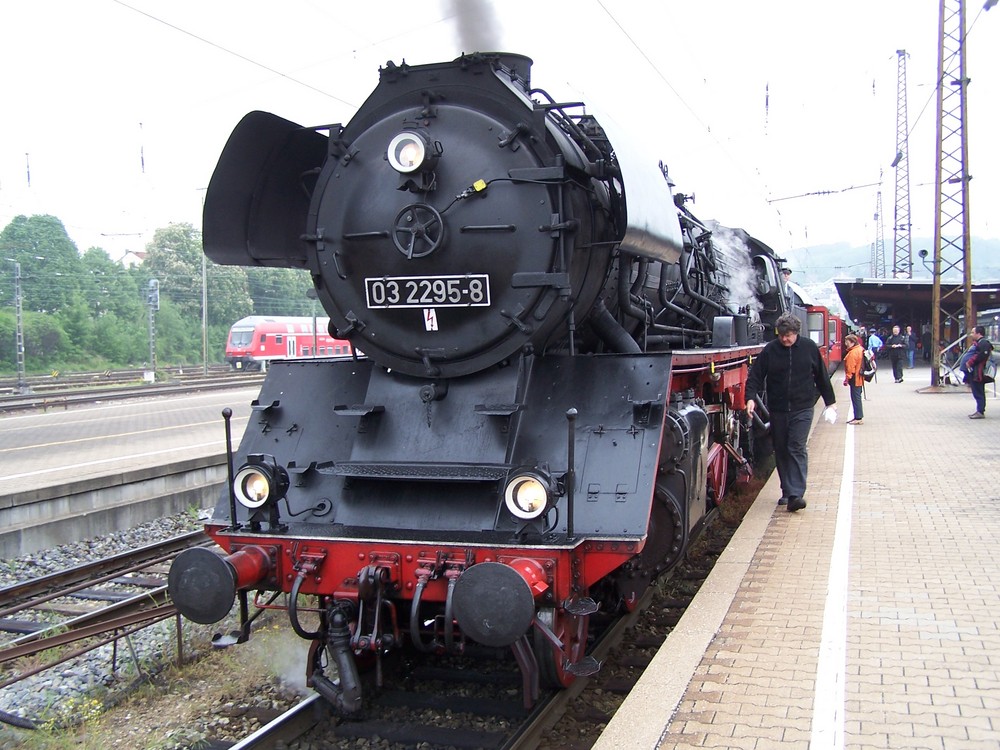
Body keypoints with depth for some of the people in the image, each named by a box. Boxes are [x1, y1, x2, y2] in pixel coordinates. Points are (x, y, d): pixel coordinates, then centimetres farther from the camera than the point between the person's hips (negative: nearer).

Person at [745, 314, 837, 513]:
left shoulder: (809, 347, 0)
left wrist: (830, 401, 15)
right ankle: (787, 491, 20)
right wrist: (751, 397, -18)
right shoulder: (770, 350, -2)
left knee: (797, 448, -11)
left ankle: (796, 494, -16)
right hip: (777, 409, 2)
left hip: (802, 408, -2)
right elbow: (756, 375, -2)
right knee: (781, 451, 8)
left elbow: (821, 376, 10)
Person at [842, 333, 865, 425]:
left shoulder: (853, 353, -20)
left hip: (855, 379, -10)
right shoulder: (860, 349, 12)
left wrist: (847, 378, -16)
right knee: (857, 397, 16)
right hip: (859, 378, 10)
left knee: (856, 398, -4)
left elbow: (850, 368, -22)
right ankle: (858, 417, 22)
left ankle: (859, 418, -1)